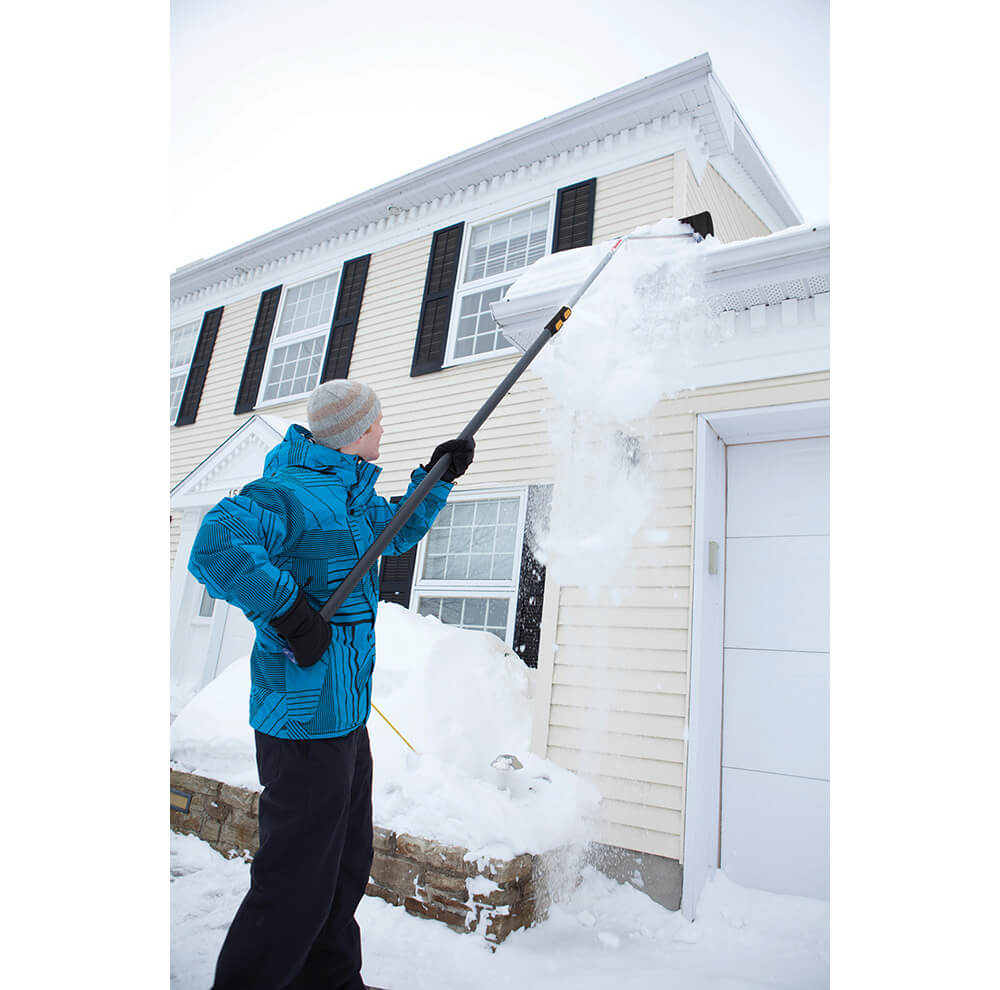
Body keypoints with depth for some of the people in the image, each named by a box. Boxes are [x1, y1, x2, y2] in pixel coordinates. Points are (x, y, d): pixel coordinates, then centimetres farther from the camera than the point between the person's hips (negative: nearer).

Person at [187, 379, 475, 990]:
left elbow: (399, 531, 30)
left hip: (344, 715, 10)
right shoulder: (293, 493, -18)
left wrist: (439, 478, 20)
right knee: (297, 885, 1)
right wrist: (290, 612, -28)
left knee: (347, 864, 23)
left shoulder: (350, 495, 13)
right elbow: (217, 547, -32)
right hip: (306, 721, -10)